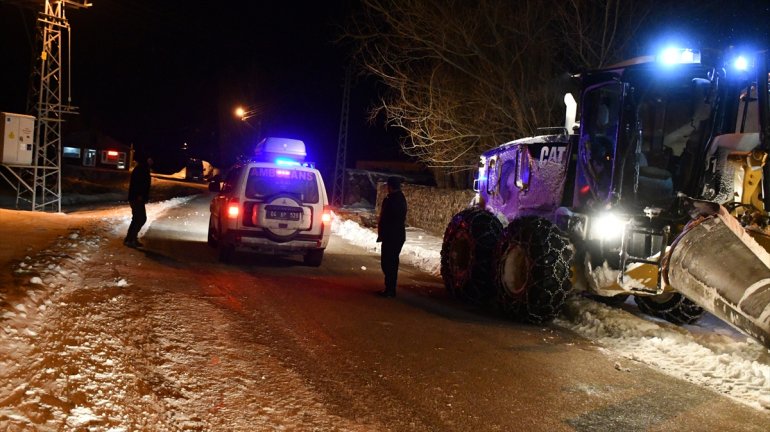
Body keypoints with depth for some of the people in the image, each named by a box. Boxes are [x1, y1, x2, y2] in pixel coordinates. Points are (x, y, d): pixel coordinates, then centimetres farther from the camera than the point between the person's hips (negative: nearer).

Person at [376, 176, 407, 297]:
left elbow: (383, 219, -16)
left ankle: (389, 289, -5)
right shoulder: (401, 199, 12)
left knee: (387, 262, -5)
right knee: (393, 262, 14)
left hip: (390, 236, -9)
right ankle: (391, 288, 20)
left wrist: (380, 233, -5)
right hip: (400, 236, 9)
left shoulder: (389, 200, -16)